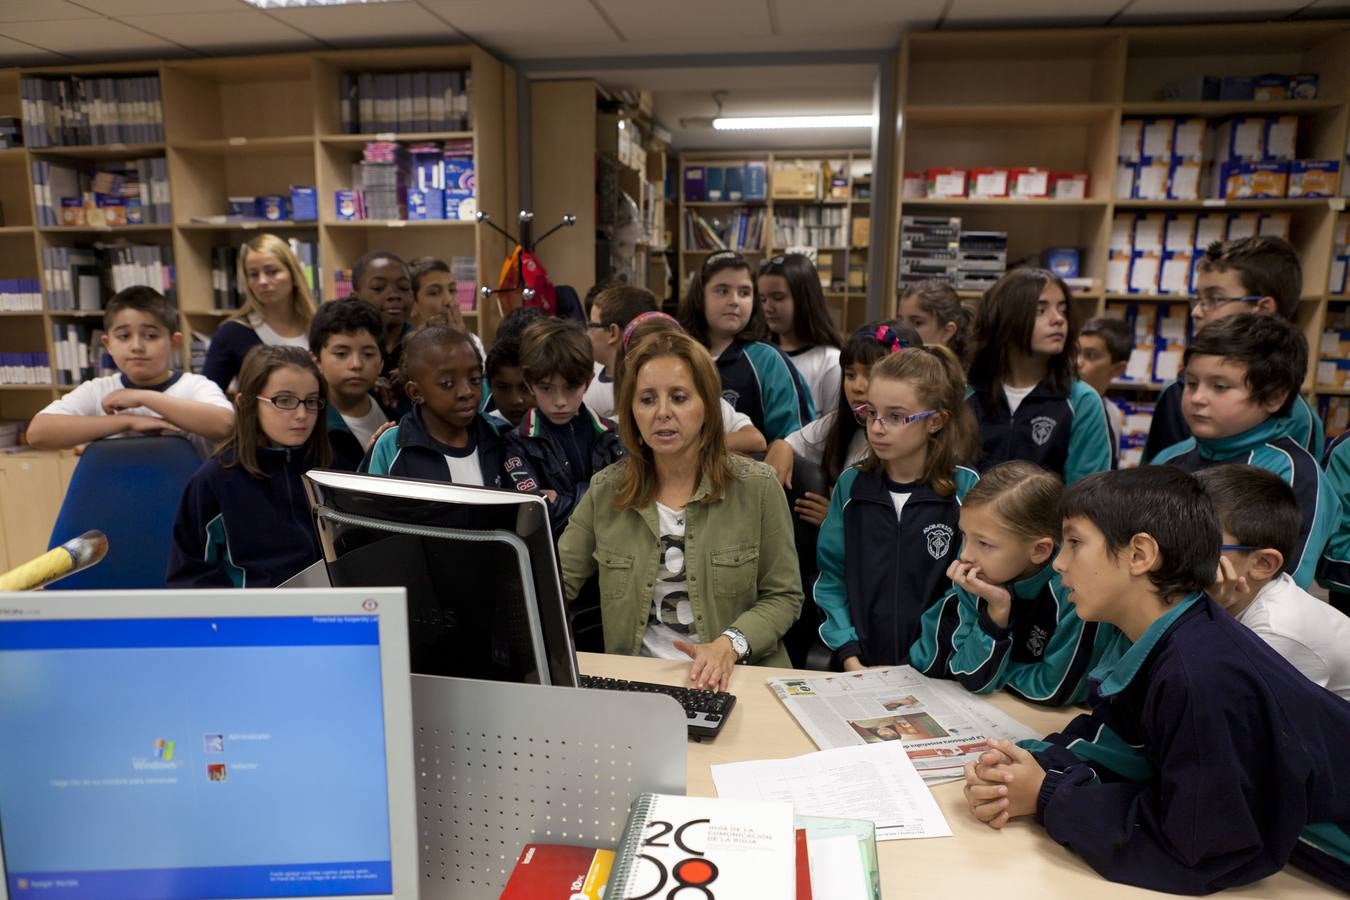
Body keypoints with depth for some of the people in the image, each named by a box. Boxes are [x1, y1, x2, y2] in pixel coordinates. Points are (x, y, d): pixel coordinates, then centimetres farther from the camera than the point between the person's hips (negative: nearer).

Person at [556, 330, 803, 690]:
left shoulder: (757, 486, -3)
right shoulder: (605, 491, 3)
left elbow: (783, 596, 1)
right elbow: (556, 583, 5)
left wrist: (729, 645, -16)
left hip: (735, 677, -2)